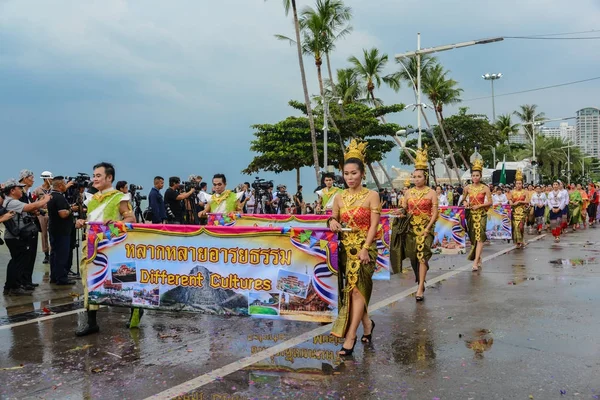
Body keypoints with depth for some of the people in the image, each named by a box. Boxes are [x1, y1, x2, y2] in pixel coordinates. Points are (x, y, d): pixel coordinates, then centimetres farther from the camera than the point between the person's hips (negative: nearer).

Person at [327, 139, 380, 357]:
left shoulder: (372, 195, -4)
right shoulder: (339, 197, 7)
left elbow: (374, 225, -9)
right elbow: (334, 219, 15)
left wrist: (365, 248, -18)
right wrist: (332, 222, -10)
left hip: (364, 247, -4)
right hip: (345, 247, 5)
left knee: (357, 288, -9)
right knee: (350, 289, 8)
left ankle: (350, 336, -5)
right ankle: (367, 323, 30)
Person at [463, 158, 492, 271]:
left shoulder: (485, 188, -4)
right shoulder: (467, 188, 4)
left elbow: (490, 202, -3)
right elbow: (464, 199, 18)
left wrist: (479, 206, -15)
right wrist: (465, 203, -4)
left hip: (481, 215, -4)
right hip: (471, 215, 4)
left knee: (480, 237, -14)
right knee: (473, 237, 9)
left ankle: (475, 261, -20)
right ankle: (479, 258, 26)